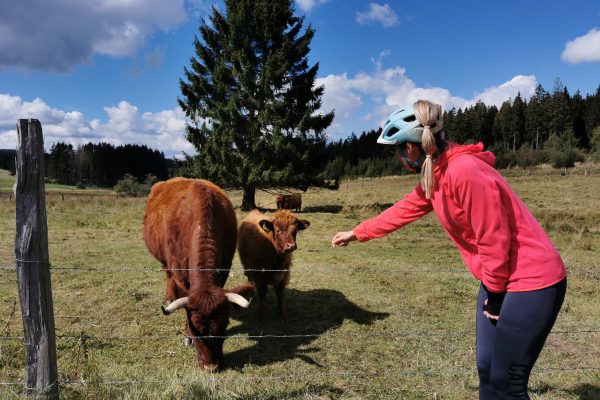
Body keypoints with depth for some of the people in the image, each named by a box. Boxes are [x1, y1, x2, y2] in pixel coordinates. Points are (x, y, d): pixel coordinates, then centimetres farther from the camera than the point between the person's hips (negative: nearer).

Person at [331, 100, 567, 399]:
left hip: (531, 281, -9)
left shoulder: (465, 171, -26)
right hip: (498, 280, 9)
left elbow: (494, 238, -22)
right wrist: (356, 233, 25)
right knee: (486, 368, 17)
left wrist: (495, 292, -9)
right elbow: (403, 210, 17)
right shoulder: (434, 174, 4)